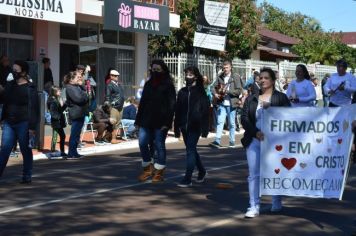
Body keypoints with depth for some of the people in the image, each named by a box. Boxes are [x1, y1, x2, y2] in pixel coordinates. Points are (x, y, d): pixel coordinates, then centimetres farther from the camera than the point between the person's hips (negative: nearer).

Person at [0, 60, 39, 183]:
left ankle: (27, 176, 15)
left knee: (26, 150, 5)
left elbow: (34, 108, -11)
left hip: (23, 124, -5)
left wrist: (32, 127, -16)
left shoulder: (30, 88, -7)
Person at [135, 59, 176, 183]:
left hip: (160, 121, -5)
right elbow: (142, 103, 15)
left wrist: (167, 122, -15)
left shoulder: (168, 85, -2)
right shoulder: (148, 84, 14)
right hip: (146, 120, 5)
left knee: (159, 145, 1)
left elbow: (171, 105, -7)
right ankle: (148, 167, 16)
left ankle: (159, 171, 13)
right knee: (142, 143, -2)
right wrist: (138, 120, 9)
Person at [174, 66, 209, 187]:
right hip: (184, 126, 6)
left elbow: (205, 110, -6)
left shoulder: (200, 92, -4)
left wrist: (204, 128, -11)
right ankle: (202, 171, 35)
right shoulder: (182, 92, 9)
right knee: (191, 150, 16)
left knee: (190, 151, -9)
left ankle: (187, 179, -7)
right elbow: (178, 110, 11)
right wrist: (177, 127, 9)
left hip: (195, 127, -5)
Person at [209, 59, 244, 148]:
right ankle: (217, 141, -11)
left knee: (232, 123, 7)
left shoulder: (235, 77, -2)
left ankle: (232, 141, 17)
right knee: (220, 122, -7)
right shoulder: (220, 77, 8)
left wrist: (227, 91, -17)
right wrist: (215, 94, -6)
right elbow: (214, 87, 16)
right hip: (222, 104, 2)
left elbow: (239, 91, -7)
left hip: (231, 104, -2)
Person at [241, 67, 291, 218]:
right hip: (254, 140, 2)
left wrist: (269, 108, -18)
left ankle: (276, 203, 25)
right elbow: (244, 118, 2)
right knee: (254, 174, 0)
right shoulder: (251, 99, 10)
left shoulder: (281, 98, 2)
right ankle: (254, 207, 4)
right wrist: (256, 132, -13)